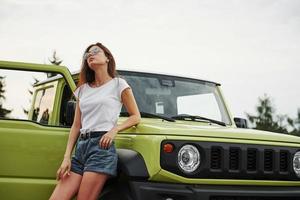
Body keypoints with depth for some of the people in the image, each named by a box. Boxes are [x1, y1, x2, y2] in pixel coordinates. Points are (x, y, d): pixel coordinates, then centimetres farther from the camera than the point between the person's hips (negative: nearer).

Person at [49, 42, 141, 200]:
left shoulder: (118, 84, 6)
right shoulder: (83, 89, 19)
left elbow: (135, 117, 8)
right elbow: (76, 125, 16)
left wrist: (114, 130, -9)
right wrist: (67, 157, 7)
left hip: (102, 146, -5)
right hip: (81, 147, 5)